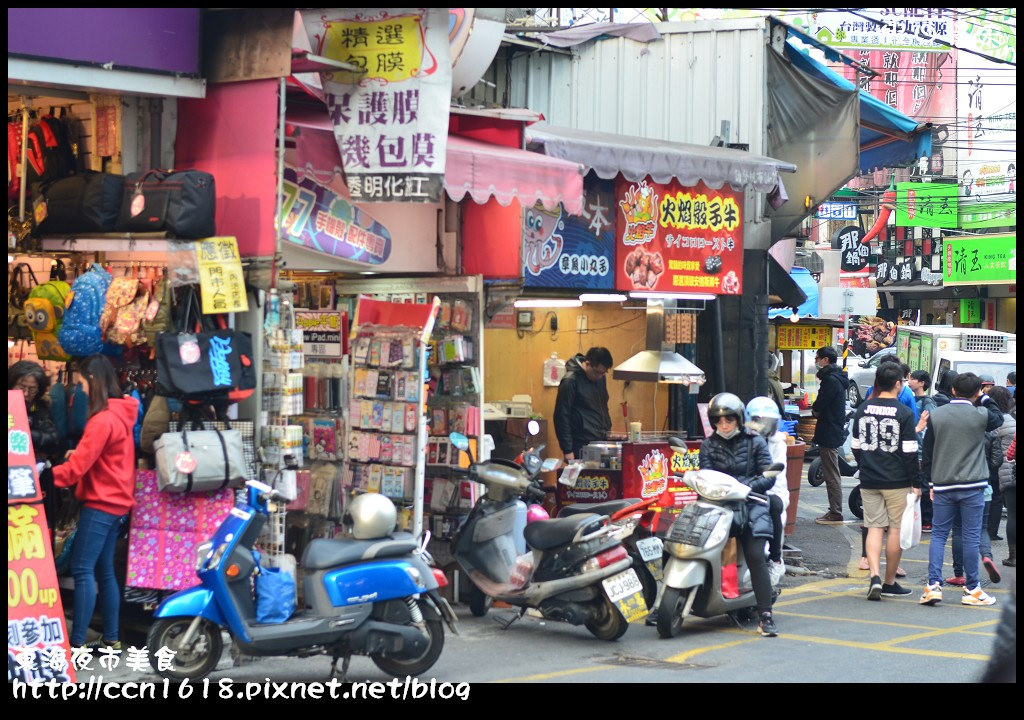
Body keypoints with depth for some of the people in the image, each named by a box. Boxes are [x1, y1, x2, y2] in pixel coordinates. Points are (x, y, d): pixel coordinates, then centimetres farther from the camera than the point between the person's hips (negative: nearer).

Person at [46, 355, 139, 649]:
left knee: (82, 570, -11)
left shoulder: (102, 419, -16)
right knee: (104, 571, 12)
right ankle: (111, 638, 14)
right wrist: (80, 454, 2)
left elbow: (77, 467, -17)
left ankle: (77, 643, -14)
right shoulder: (122, 414, 13)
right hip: (116, 502, 10)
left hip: (100, 503, -10)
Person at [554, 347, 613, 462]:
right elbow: (561, 417, -13)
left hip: (601, 443, 7)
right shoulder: (570, 381, -12)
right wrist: (567, 451, -15)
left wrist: (609, 432, 15)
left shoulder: (600, 378, 10)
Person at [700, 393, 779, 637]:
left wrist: (747, 486, -16)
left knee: (755, 556, -19)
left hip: (750, 503, -2)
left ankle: (765, 615, -19)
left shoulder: (754, 442, 12)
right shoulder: (708, 445, 18)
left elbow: (769, 476, 3)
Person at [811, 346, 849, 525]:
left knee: (832, 476, -6)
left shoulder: (831, 380, -17)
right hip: (834, 431, 10)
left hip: (829, 434, -10)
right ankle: (834, 512, 19)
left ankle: (836, 515, -3)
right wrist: (818, 410, -2)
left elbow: (818, 407, -18)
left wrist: (815, 409, 1)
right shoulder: (836, 378, 16)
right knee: (831, 475, 14)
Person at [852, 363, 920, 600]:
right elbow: (910, 452, -10)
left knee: (874, 527, 7)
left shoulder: (863, 409, 4)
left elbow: (856, 446, 10)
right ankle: (890, 583, 11)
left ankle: (875, 576, -11)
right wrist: (916, 483, -3)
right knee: (896, 529, 5)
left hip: (869, 481, 4)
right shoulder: (903, 413, -10)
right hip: (897, 482, -4)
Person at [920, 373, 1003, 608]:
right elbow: (998, 418, 16)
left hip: (942, 485, 2)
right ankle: (972, 590, 8)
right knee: (971, 536, 3)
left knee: (938, 535, 7)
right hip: (972, 486, -2)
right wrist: (984, 399, 18)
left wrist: (930, 483, 12)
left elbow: (928, 453, 4)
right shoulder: (981, 415, -7)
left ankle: (933, 585, -3)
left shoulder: (936, 416, 0)